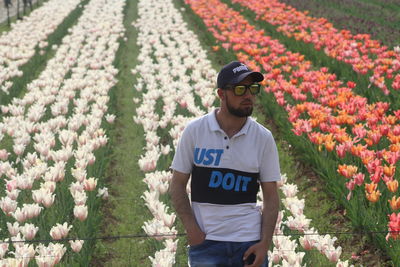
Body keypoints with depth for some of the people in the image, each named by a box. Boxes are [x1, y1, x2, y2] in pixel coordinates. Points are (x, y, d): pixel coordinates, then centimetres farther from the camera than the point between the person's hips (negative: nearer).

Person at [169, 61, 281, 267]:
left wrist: (264, 243, -5)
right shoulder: (195, 131, 0)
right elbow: (177, 186, 4)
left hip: (250, 242, 1)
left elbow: (271, 197, 5)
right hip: (205, 242, -1)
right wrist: (192, 230, -7)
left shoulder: (263, 138, 3)